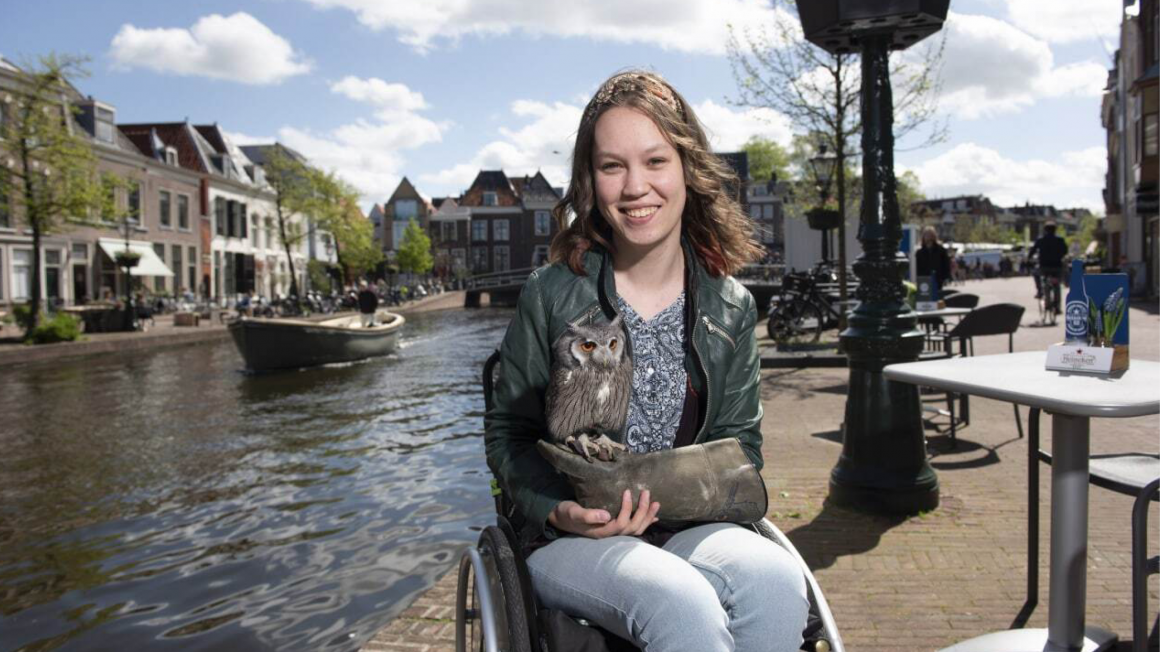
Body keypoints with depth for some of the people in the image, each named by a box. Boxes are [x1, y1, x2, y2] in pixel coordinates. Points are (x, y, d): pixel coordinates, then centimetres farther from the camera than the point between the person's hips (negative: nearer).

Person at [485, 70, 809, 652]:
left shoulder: (731, 307, 5)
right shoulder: (552, 295, -4)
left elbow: (741, 440, 9)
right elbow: (507, 434, 3)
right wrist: (559, 511, -16)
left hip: (688, 527, 4)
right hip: (570, 539, -3)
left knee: (777, 581, -29)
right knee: (680, 602, -35)